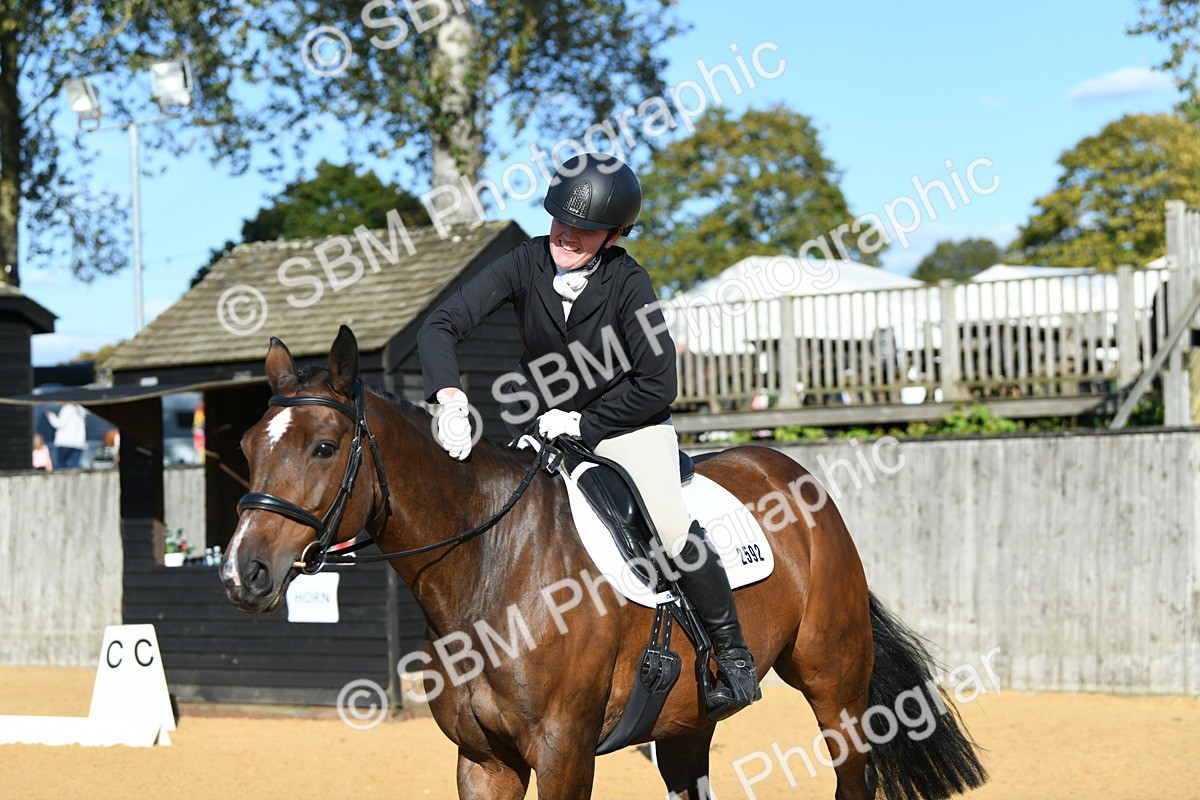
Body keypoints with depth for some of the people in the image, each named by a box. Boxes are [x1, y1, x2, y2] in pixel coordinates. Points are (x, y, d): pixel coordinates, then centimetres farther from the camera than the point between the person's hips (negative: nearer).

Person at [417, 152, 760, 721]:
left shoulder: (627, 281, -18)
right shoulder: (527, 263, -11)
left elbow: (658, 386, -17)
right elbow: (441, 326, -17)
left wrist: (581, 422, -19)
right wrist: (450, 398, -34)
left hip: (626, 424, -4)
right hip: (544, 428, 4)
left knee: (670, 523, -26)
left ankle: (733, 656, -11)